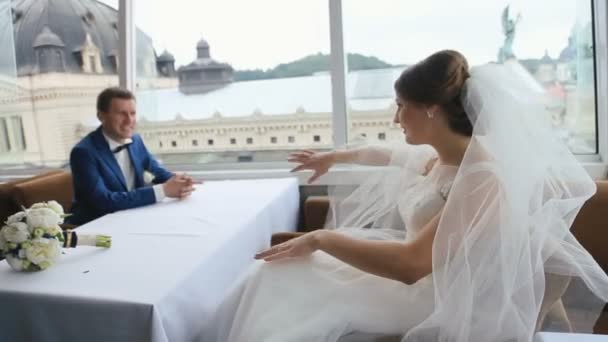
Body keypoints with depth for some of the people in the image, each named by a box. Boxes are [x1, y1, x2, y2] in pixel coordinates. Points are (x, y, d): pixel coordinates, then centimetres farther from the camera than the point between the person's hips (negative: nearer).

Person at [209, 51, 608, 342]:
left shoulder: (482, 179, -29)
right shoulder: (439, 153, -1)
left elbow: (410, 264, -35)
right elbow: (394, 155, 23)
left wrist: (321, 238, -28)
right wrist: (336, 156, 34)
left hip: (428, 292, -8)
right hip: (411, 258, 9)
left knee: (288, 284, -15)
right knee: (279, 274, 1)